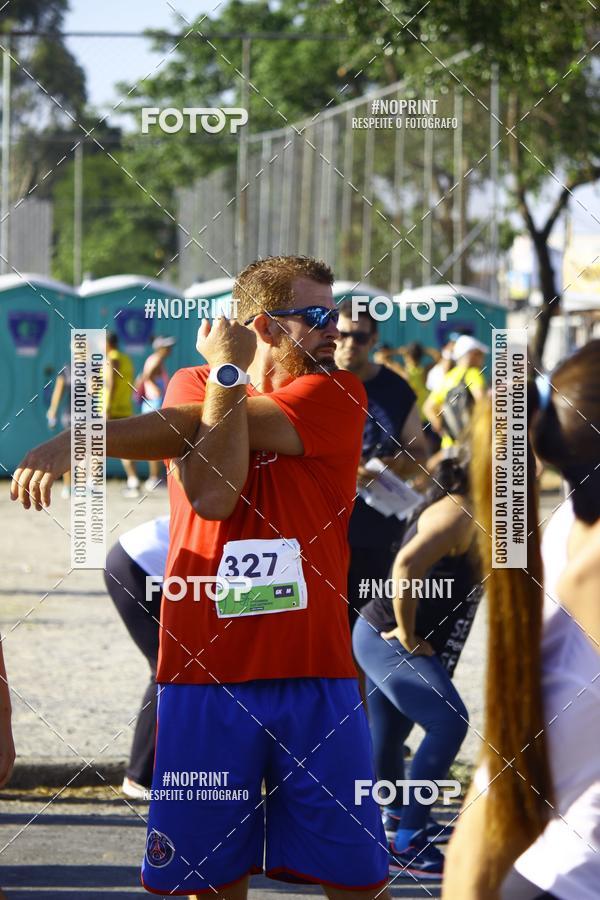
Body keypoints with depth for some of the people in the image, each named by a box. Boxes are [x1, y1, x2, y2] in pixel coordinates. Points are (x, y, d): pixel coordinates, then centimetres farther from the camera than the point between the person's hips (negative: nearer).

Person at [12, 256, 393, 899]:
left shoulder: (336, 395, 2)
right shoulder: (192, 384, 9)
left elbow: (180, 425, -11)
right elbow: (212, 496, -13)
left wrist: (76, 441, -12)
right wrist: (226, 375, -13)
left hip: (315, 677, -1)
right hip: (205, 675, 1)